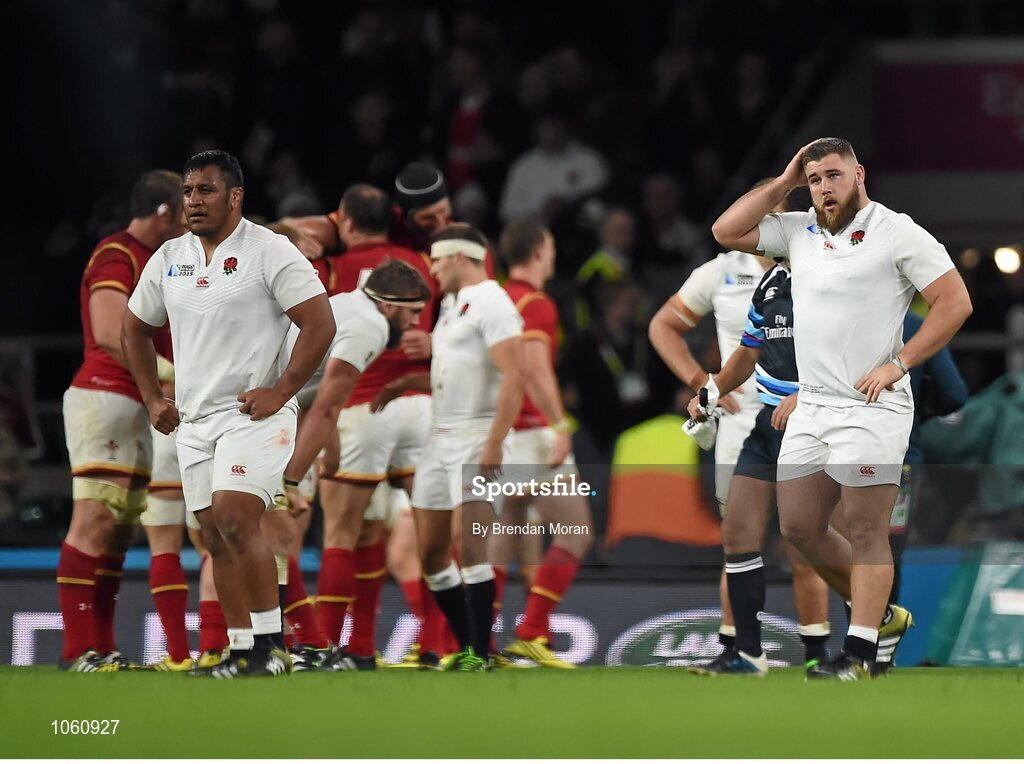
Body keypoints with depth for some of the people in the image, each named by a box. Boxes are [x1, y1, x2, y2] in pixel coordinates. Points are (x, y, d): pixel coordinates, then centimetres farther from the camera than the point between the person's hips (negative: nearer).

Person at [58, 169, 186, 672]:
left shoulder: (156, 260, 20)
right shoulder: (116, 257, -11)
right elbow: (110, 334, -24)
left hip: (138, 407, 10)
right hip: (105, 398, -10)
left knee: (121, 530, 7)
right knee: (95, 522, -12)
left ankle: (101, 649, 7)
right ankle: (78, 650, -15)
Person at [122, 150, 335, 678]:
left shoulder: (269, 252, -8)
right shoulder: (170, 258, 11)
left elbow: (320, 323, -12)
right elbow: (135, 329, 25)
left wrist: (280, 392, -15)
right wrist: (152, 400, 16)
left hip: (253, 413, -7)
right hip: (194, 418, 7)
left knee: (235, 521, -21)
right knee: (216, 536, 5)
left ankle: (271, 643, -14)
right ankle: (242, 653, 10)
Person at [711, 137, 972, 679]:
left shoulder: (898, 233, -6)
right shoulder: (799, 231, 12)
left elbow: (955, 302, -8)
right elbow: (726, 231, 10)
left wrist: (898, 363, -13)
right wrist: (782, 184, 5)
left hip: (871, 406, -7)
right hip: (811, 406, 7)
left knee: (866, 529, -7)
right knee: (798, 527, 7)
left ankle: (859, 653, -6)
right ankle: (879, 614, 22)